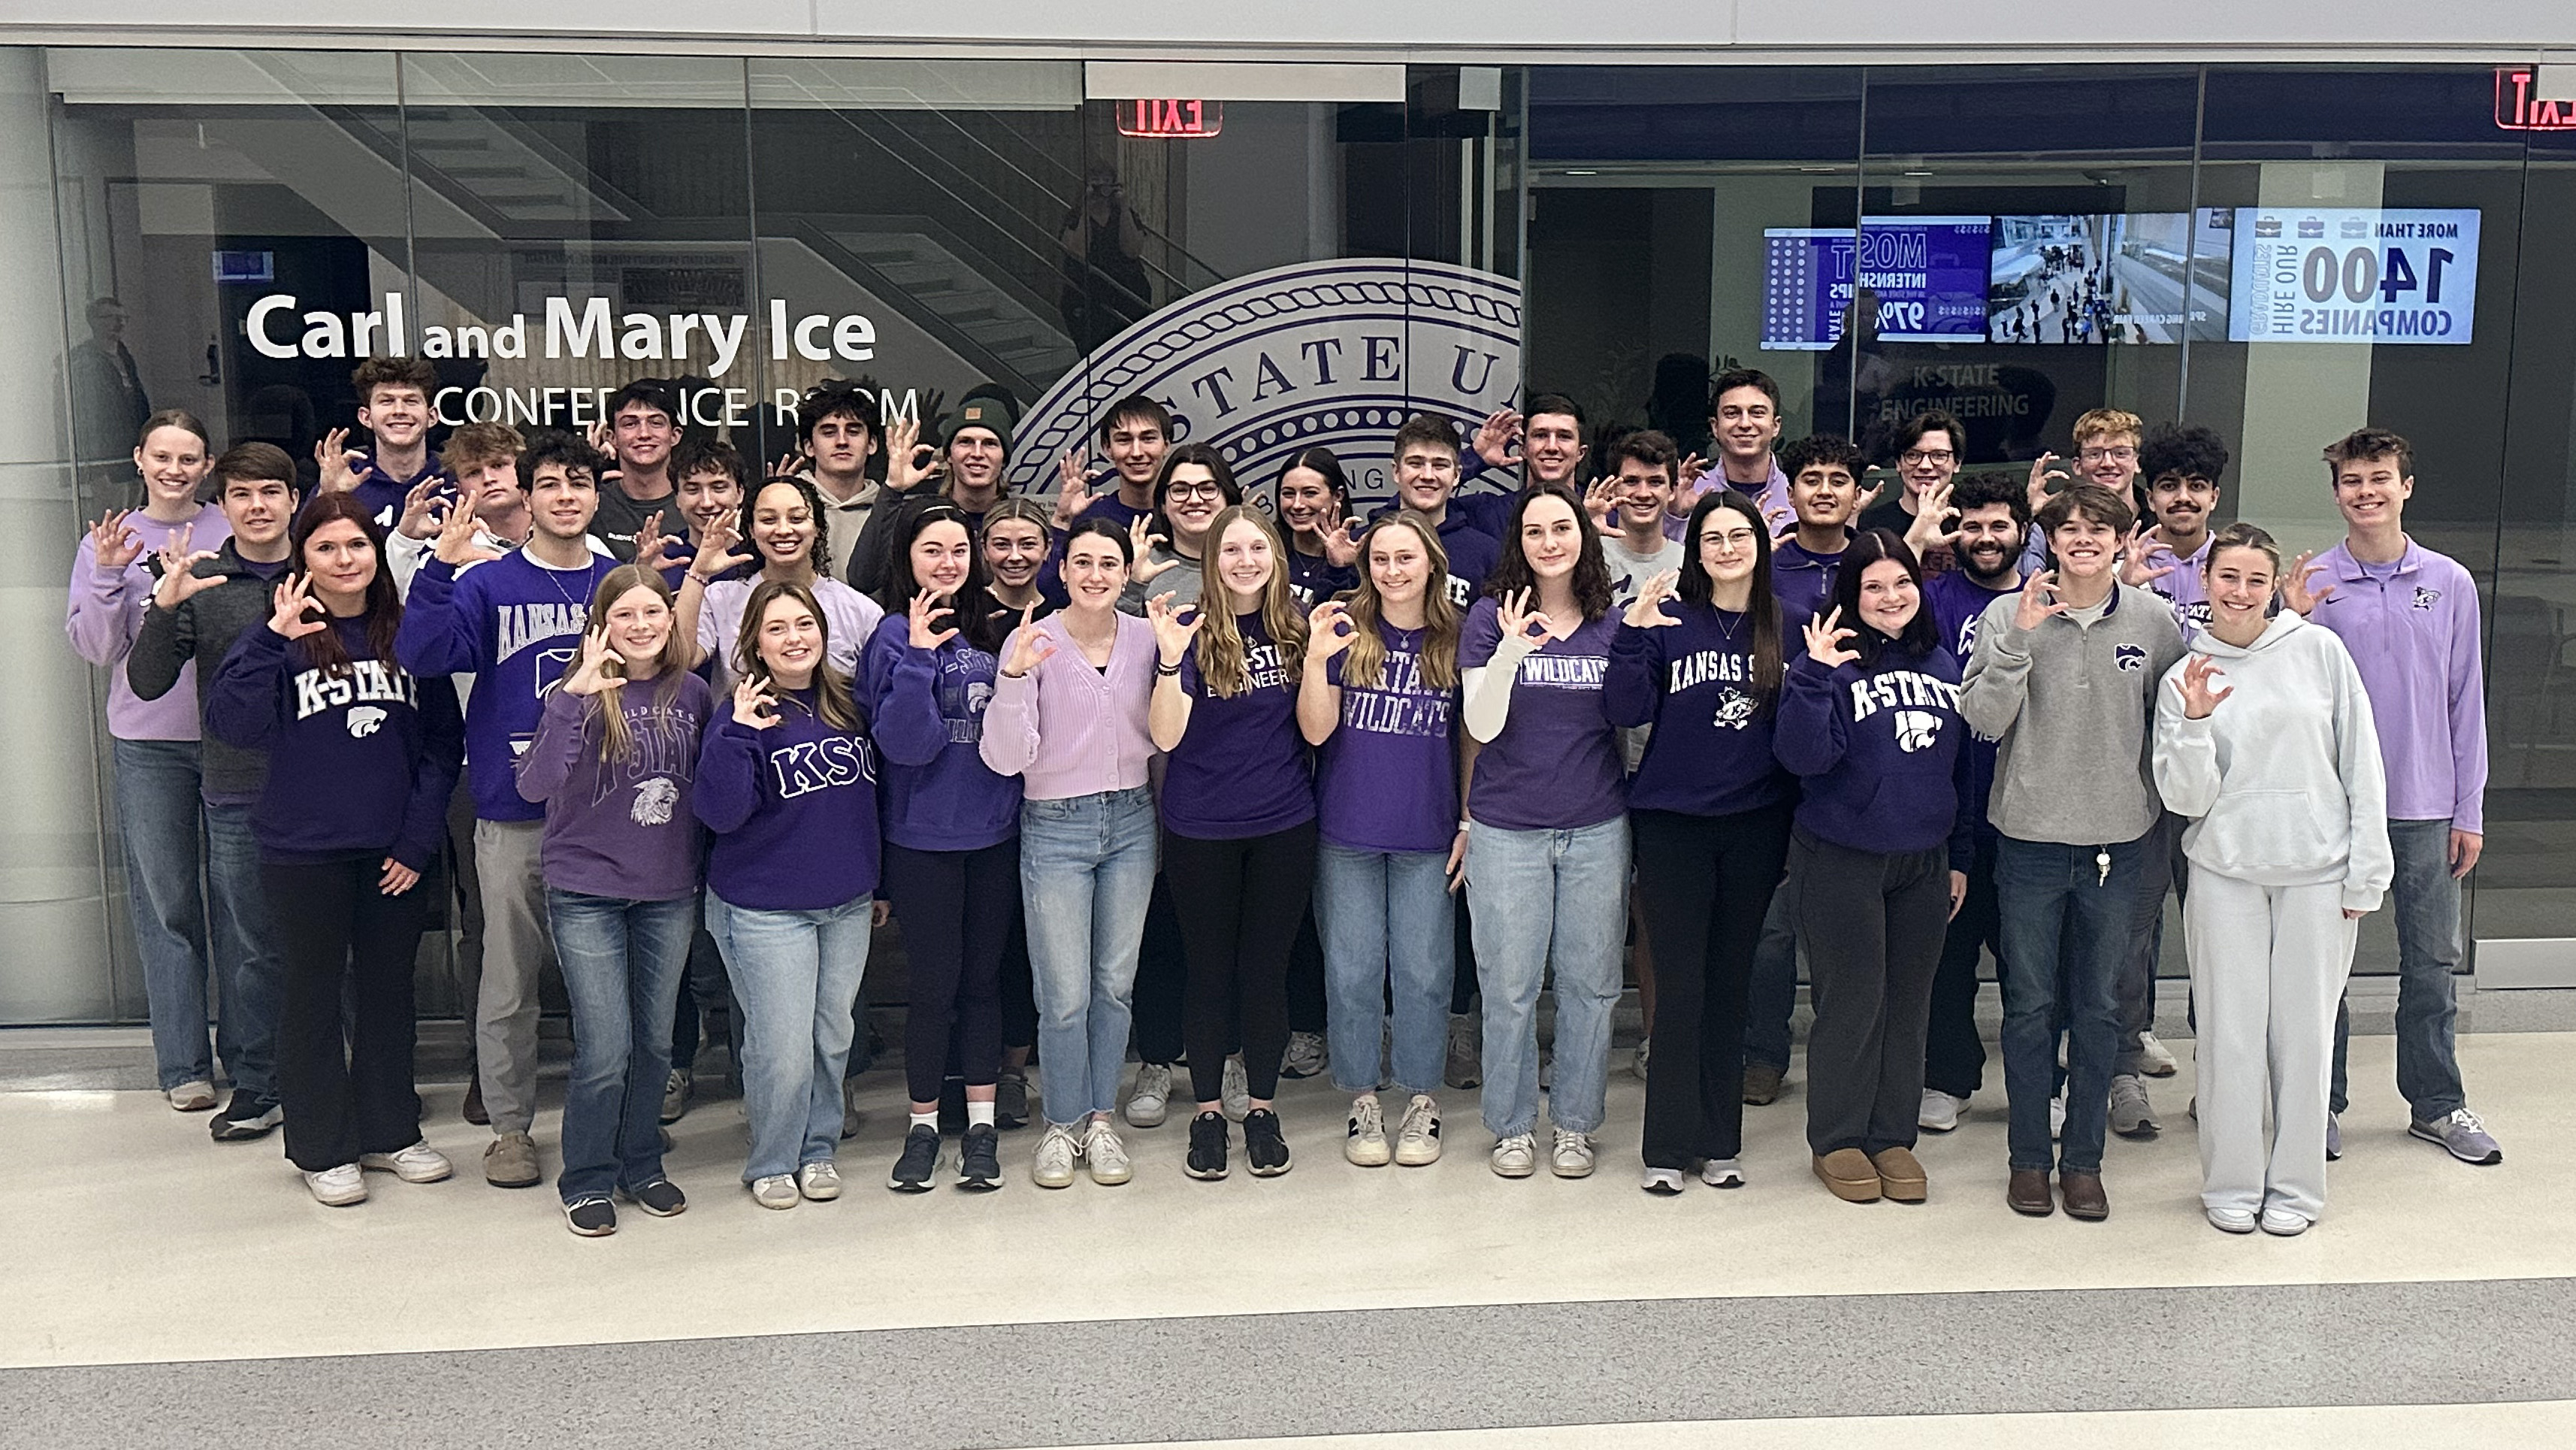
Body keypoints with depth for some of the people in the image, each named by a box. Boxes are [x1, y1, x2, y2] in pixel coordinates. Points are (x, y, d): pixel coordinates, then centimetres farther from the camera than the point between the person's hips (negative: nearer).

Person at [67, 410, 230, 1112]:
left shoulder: (234, 533, 4)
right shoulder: (107, 542, 8)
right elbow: (95, 646, 3)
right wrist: (109, 577, -11)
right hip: (149, 744, 1)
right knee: (165, 903, 3)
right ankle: (184, 1066, 10)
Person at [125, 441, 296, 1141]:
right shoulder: (200, 583, 3)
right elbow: (146, 682, -3)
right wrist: (165, 605, -17)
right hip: (238, 794, 0)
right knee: (249, 950, 5)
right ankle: (254, 1088, 17)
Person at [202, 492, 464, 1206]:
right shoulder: (278, 637, -3)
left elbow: (443, 740, 4)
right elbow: (233, 726, -17)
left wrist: (419, 838, -3)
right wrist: (273, 640, -25)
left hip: (394, 851, 3)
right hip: (304, 854, -3)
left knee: (389, 991, 14)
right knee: (314, 995, 9)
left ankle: (389, 1131, 28)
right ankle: (321, 1147, 21)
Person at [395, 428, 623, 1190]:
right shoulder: (490, 582, 0)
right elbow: (422, 655, -12)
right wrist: (440, 568, -25)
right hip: (514, 814, -2)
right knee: (510, 980, 6)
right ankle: (510, 1126, 18)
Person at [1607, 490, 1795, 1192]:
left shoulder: (1785, 627, 5)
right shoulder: (1669, 621, -1)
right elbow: (1627, 711, -10)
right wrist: (1633, 634, -19)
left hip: (1756, 825, 2)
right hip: (1673, 824, -2)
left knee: (1730, 982, 10)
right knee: (1680, 984, 0)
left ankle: (1720, 1141, 20)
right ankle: (1669, 1143, 10)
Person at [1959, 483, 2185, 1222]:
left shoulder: (2153, 620, 1)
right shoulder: (2010, 615, -5)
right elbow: (1983, 719, -12)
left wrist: (2168, 809, 5)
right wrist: (2018, 638, -20)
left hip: (2119, 837, 2)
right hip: (2031, 835, -1)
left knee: (2098, 1006, 9)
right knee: (2031, 1003, 6)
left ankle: (2084, 1157, 21)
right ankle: (2029, 1156, 19)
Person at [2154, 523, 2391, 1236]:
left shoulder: (2319, 649, 0)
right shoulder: (2186, 678, 2)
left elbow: (2361, 765, 1)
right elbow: (2187, 798, -4)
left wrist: (2366, 870, -2)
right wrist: (2195, 723, -19)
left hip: (2317, 870, 0)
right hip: (2226, 875, 0)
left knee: (2305, 1029, 6)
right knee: (2231, 1029, 2)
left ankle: (2296, 1184, 20)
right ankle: (2232, 1184, 17)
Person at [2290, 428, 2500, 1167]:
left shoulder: (2450, 584, 3)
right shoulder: (2310, 585, -2)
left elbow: (2465, 701, 6)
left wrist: (2469, 810, 4)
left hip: (2425, 806, 2)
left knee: (2432, 961, 10)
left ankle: (2437, 1103, 25)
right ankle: (2322, 1103, 19)